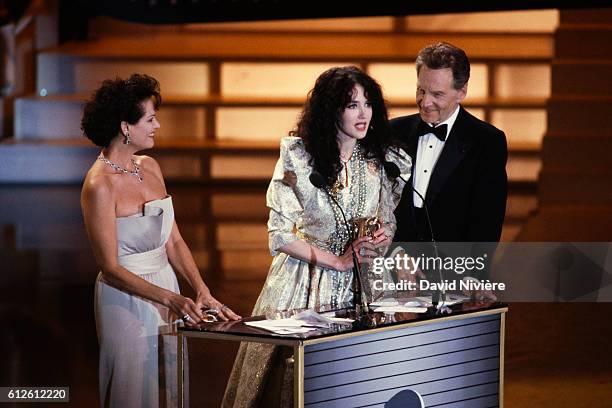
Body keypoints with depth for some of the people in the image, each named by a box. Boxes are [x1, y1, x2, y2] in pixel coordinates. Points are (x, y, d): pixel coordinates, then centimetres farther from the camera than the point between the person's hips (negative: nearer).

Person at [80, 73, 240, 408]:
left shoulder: (149, 168, 5)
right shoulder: (99, 185, -18)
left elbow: (174, 241, 6)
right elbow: (110, 268, -18)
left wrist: (202, 292, -7)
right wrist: (170, 298, -26)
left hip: (167, 288, 8)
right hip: (127, 299, -7)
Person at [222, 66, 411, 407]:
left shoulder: (384, 159, 0)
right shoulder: (298, 156, -9)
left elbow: (390, 223, 13)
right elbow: (281, 235, -9)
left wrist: (385, 237, -11)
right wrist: (338, 261, -14)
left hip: (360, 286, 2)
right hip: (303, 283, -2)